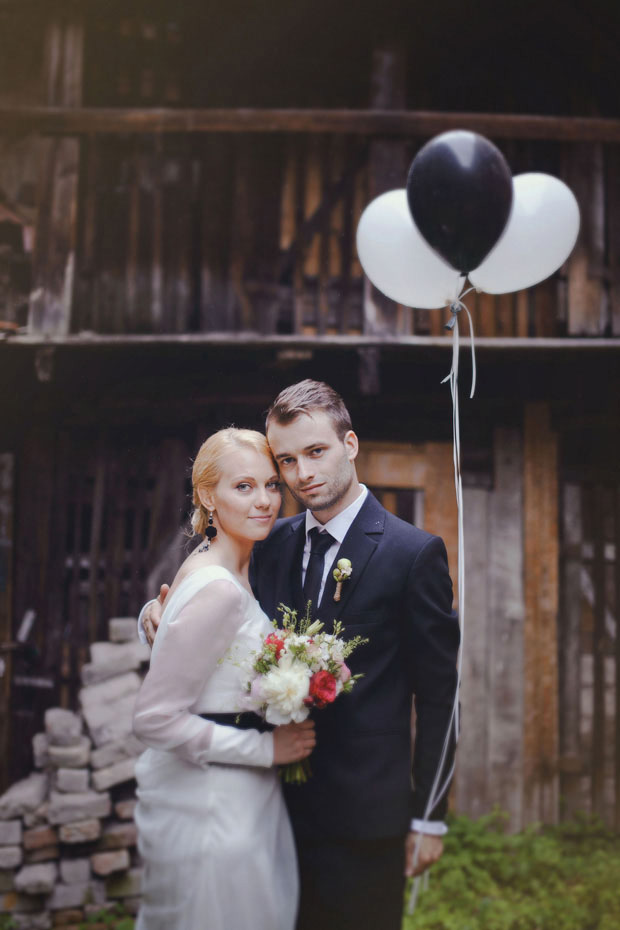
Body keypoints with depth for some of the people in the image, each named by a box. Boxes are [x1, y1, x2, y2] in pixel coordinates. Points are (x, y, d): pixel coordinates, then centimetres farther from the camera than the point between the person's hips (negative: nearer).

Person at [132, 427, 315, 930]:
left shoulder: (234, 572, 4)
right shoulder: (218, 590, -24)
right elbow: (155, 718, -24)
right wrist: (265, 747, -18)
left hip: (244, 802, 9)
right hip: (210, 812, -9)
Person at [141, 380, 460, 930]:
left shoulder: (415, 553, -11)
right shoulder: (272, 544, 4)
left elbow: (438, 694, -8)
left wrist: (429, 817, -7)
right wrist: (162, 614, -9)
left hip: (364, 817, -4)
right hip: (282, 804, 5)